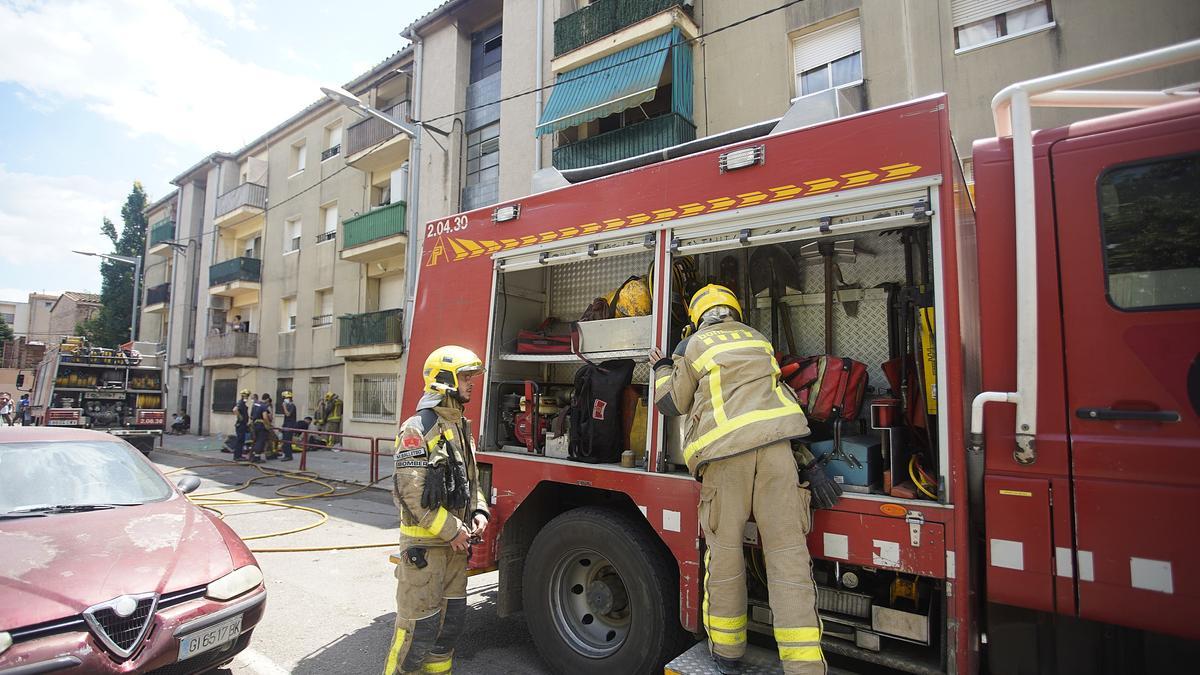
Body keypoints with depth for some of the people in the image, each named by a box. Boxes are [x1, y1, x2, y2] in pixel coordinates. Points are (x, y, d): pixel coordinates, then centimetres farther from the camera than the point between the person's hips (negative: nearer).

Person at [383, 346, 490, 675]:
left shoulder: (461, 427, 11)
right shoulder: (417, 428, -15)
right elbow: (411, 490, -21)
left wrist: (479, 511, 2)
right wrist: (450, 530, -18)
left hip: (456, 541, 8)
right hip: (424, 542, -8)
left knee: (452, 616, 18)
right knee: (420, 622, 0)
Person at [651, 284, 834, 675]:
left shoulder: (694, 345, 10)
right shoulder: (757, 339, 22)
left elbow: (673, 402, 16)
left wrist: (662, 368, 30)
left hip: (725, 450, -3)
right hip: (774, 440, 3)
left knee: (724, 550, 8)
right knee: (787, 548, 2)